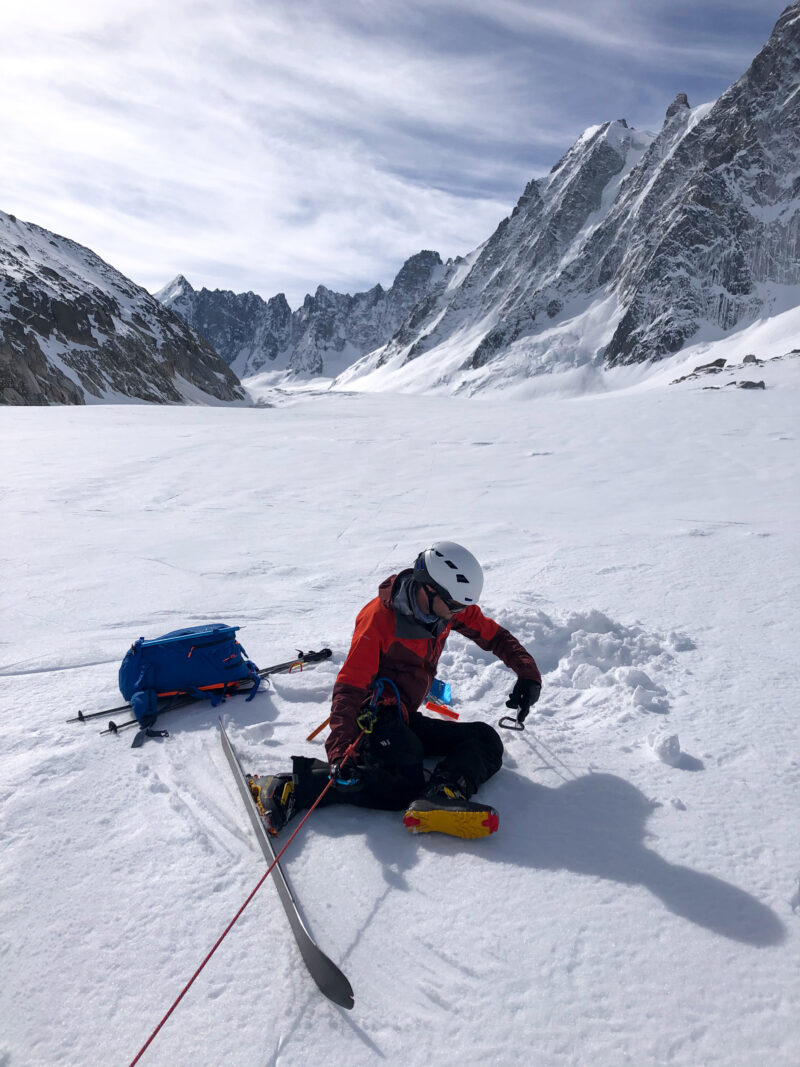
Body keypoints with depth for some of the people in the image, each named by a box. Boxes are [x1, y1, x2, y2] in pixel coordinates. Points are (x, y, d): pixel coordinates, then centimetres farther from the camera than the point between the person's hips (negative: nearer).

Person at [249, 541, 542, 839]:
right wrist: (341, 750, -36)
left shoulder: (449, 605, -1)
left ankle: (439, 796, -36)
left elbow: (494, 636, 12)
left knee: (486, 741, -8)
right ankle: (289, 788, -25)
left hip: (407, 720, 8)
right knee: (404, 786, -31)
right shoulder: (379, 619, -20)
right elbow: (349, 688, -23)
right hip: (375, 717, -8)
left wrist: (528, 673, -4)